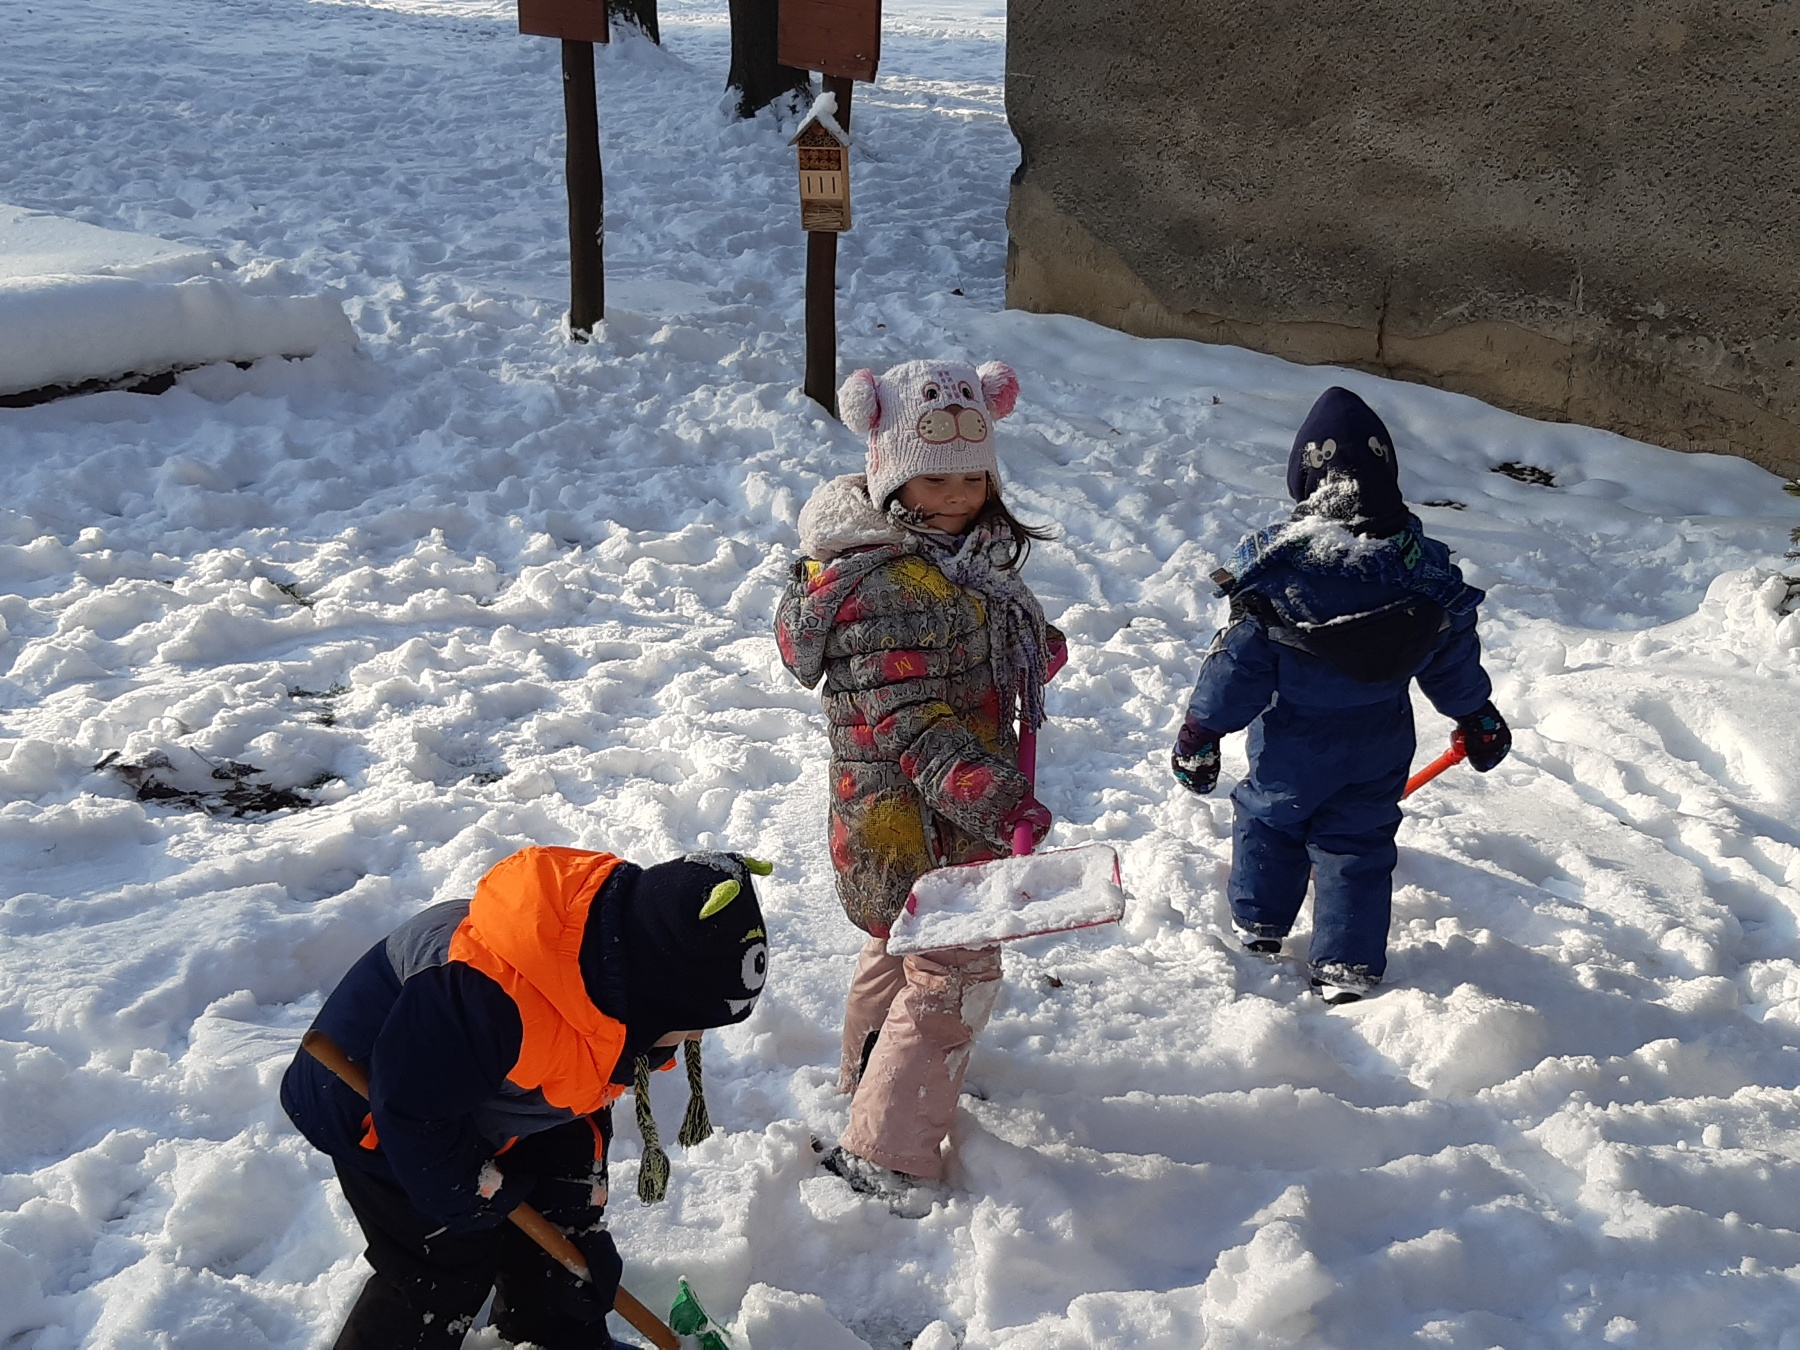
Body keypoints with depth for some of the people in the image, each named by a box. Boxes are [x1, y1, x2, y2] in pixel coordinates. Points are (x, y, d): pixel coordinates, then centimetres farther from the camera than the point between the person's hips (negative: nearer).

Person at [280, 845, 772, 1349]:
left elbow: (584, 1103, -4)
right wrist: (470, 1195, -17)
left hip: (489, 1097, 8)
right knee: (446, 1269, -3)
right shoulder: (490, 1000, -45)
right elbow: (411, 1105, -32)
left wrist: (582, 1223, -5)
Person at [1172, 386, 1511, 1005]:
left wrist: (1201, 728, -7)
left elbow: (1240, 659, -18)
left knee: (1266, 818, 21)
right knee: (1359, 841, 15)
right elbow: (1453, 658, 3)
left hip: (1291, 744, -2)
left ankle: (1258, 924, 37)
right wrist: (1478, 717, 19)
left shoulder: (1278, 564, -24)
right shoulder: (1424, 567, -10)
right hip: (1379, 747, 3)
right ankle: (1349, 965, 18)